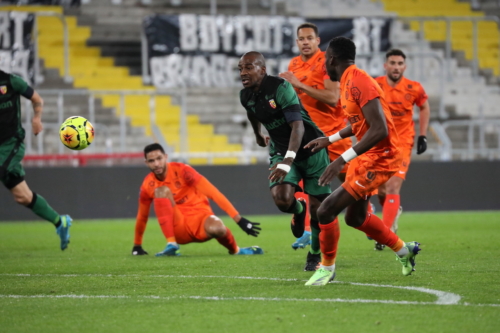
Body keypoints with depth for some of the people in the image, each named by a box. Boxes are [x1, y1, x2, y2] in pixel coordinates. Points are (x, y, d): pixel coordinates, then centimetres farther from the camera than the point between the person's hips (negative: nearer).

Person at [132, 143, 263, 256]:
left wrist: (239, 219, -23)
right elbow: (142, 216, 16)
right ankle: (171, 245, -25)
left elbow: (212, 193, -17)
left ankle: (235, 250, -3)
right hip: (177, 229, 2)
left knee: (216, 228, -39)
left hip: (200, 221, -2)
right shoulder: (148, 186, -1)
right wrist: (137, 245, 24)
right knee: (161, 190, -23)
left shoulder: (181, 170, -12)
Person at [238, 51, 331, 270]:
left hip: (310, 148, -5)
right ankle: (298, 210, 18)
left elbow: (297, 126, -33)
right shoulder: (246, 96, -3)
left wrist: (288, 161, -44)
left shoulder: (280, 88, -24)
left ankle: (315, 255, 19)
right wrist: (258, 135, 39)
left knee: (318, 207, -3)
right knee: (281, 199, -20)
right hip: (280, 151, 5)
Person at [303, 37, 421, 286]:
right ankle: (404, 250, 41)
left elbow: (380, 130, -30)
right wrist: (330, 139, 23)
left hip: (378, 158, -11)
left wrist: (343, 159, -32)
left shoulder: (359, 83, -23)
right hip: (365, 156, 11)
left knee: (326, 211, -13)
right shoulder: (348, 82, 9)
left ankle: (327, 268, 6)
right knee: (355, 217, 24)